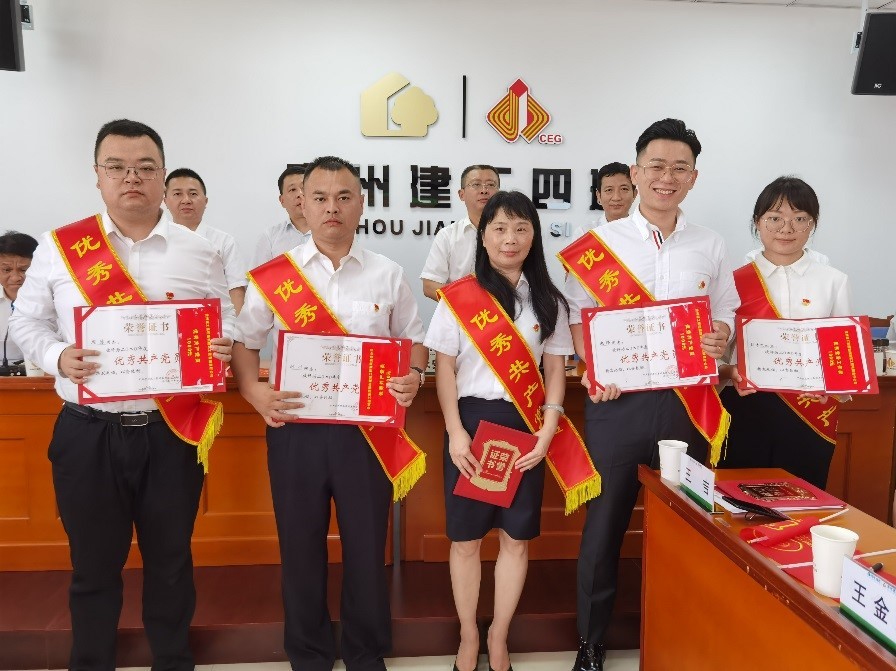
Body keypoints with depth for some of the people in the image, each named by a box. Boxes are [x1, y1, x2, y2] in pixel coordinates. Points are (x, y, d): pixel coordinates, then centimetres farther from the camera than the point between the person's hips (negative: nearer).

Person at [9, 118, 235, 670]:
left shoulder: (200, 253, 3)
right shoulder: (58, 247, 3)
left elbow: (226, 324, 7)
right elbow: (27, 321, 8)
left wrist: (224, 348, -15)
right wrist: (58, 356, -13)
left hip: (173, 432, 0)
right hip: (88, 433, 0)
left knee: (171, 561, 14)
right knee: (94, 564, 14)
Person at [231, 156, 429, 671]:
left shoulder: (388, 275, 4)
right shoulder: (274, 276, 1)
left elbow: (414, 339, 10)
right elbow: (243, 342, 5)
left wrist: (414, 376, -10)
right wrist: (253, 390, -13)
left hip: (367, 428, 0)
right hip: (296, 427, 0)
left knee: (366, 546, 11)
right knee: (301, 547, 12)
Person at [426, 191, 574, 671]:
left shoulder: (548, 300, 6)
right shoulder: (459, 297, -1)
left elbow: (555, 370, 6)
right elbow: (445, 369, -2)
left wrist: (546, 432, -5)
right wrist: (455, 432, -10)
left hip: (525, 425, 2)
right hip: (472, 420, -2)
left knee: (517, 536, 8)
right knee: (466, 536, 7)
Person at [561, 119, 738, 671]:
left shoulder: (711, 246, 8)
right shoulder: (602, 242, 2)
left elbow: (726, 314, 12)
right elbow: (579, 315, 1)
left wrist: (720, 336, -11)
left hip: (687, 403, 2)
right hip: (618, 401, -2)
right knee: (604, 525, 7)